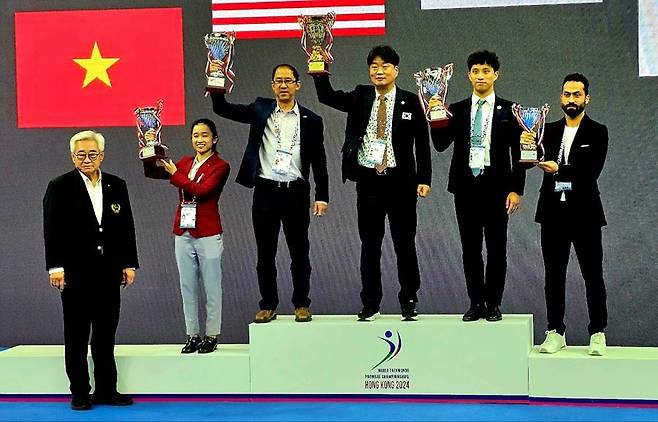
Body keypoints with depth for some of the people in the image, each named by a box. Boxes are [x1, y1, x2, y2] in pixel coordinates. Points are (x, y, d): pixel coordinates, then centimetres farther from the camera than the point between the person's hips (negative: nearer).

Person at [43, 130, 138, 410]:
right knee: (76, 335, 4)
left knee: (106, 334, 8)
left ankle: (106, 390, 16)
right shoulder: (60, 187, -1)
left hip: (108, 272, 3)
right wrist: (55, 266, -12)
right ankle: (79, 392, 12)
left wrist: (129, 263, 6)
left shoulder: (117, 186, 9)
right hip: (75, 272, -3)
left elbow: (127, 227, 10)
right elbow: (52, 229, -6)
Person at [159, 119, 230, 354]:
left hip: (208, 235, -5)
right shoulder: (184, 163, 12)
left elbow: (202, 190, -19)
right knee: (187, 287, 9)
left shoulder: (220, 166, -4)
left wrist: (174, 174, -17)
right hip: (183, 233, 5)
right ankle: (193, 335, 18)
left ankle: (212, 336, 11)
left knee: (211, 288, 2)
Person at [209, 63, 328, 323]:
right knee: (265, 253, 7)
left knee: (299, 252, 7)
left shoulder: (310, 120, 4)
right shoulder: (260, 111, 6)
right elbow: (222, 109, 1)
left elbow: (319, 161, 5)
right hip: (265, 192, 1)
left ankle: (301, 304, 18)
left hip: (296, 192, -1)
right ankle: (268, 305, 17)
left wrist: (322, 196, 0)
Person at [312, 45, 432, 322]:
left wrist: (424, 179, -4)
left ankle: (409, 302, 16)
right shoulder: (359, 98, 6)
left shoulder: (410, 102, 1)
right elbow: (326, 96, -7)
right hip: (368, 180, 2)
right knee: (370, 245, 7)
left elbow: (422, 143, 2)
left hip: (400, 180, -2)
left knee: (405, 244, 5)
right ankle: (370, 304, 16)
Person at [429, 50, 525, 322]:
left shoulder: (508, 111, 3)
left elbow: (518, 153, 1)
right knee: (470, 249, 6)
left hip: (496, 186, -2)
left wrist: (516, 190, -5)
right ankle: (476, 303, 15)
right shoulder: (456, 111, 8)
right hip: (466, 186, 2)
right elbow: (441, 145, 0)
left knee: (496, 248, 1)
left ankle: (493, 304, 10)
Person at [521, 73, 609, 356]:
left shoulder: (597, 133, -1)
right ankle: (556, 332, 15)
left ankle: (598, 333, 10)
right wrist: (527, 145, -21)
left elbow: (592, 171, -13)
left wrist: (558, 170, -25)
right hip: (553, 213, 3)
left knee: (593, 275, 1)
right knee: (553, 275, 7)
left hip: (585, 214, -3)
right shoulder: (549, 131, 9)